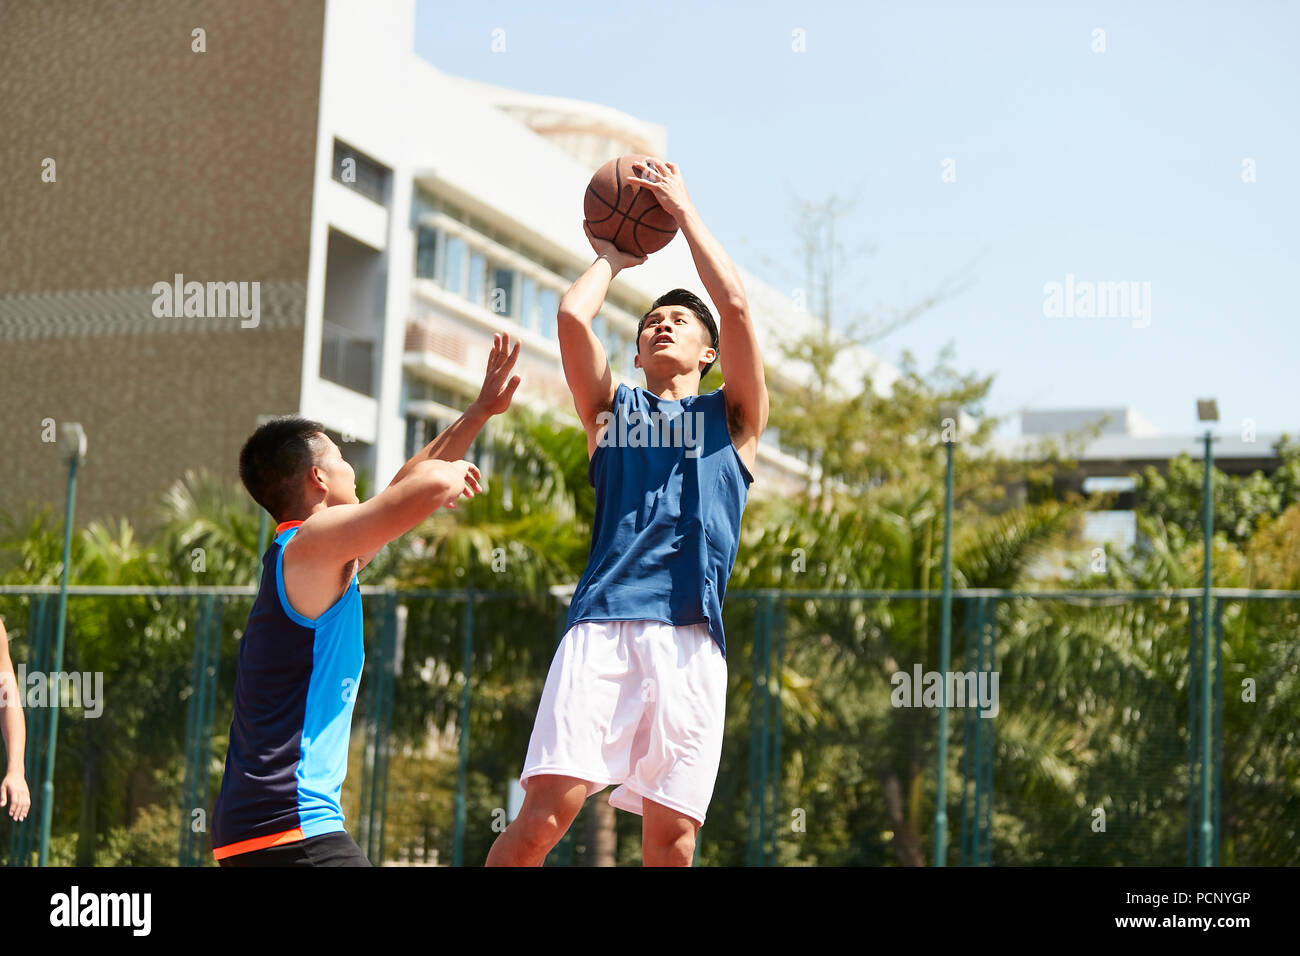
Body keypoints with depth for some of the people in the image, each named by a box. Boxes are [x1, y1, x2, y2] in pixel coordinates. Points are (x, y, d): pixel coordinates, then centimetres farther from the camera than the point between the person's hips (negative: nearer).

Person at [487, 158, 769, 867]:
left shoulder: (732, 418, 20)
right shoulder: (610, 410, 23)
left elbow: (736, 304, 7)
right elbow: (572, 316, 8)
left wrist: (683, 210, 15)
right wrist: (613, 256, 26)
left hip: (690, 636, 0)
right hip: (602, 625, 0)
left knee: (671, 834, -7)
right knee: (546, 810, -15)